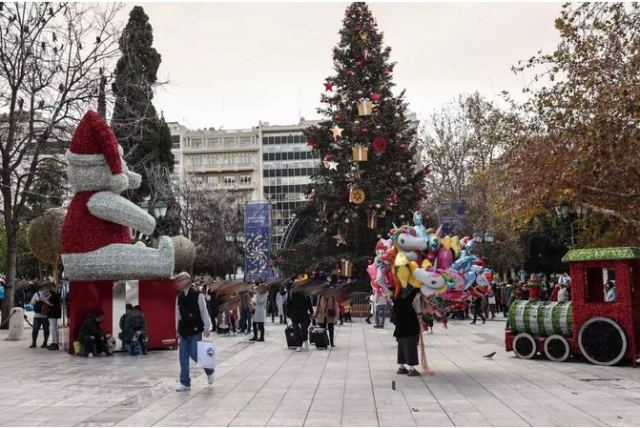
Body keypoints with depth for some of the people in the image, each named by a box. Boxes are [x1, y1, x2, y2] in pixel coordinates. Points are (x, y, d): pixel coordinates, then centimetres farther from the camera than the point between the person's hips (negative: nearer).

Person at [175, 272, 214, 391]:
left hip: (195, 330, -5)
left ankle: (210, 371, 21)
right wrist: (178, 328, 14)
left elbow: (204, 312, -7)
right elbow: (178, 314, 13)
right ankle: (185, 383, 11)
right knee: (183, 357, 3)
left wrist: (207, 328, -7)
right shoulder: (179, 297, 6)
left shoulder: (198, 295, -10)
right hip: (184, 331, 5)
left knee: (194, 354, -7)